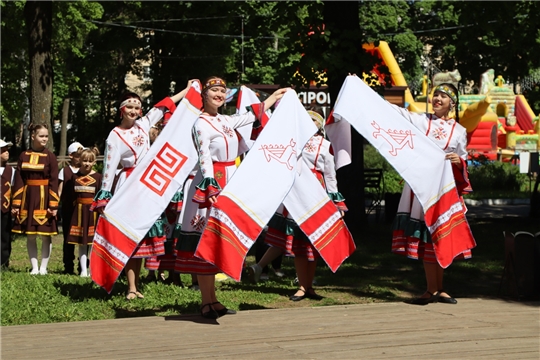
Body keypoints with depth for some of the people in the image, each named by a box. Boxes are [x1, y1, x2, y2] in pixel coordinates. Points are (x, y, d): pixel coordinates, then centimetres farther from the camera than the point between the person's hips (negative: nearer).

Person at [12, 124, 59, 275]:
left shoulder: (50, 156, -2)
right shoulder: (24, 156, 4)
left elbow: (54, 182, -6)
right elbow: (19, 181, 4)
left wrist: (53, 205, -12)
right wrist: (16, 204, -1)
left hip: (44, 199, -2)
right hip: (28, 199, 2)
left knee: (46, 235, 1)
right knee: (30, 235, 5)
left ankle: (43, 267, 9)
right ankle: (34, 267, 12)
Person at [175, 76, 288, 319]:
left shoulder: (224, 121, 15)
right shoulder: (202, 124, -10)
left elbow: (251, 116, 32)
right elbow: (204, 157, -21)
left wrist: (275, 96, 41)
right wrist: (210, 185, -33)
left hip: (229, 185, 9)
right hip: (213, 184, -9)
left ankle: (212, 301, 14)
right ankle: (207, 303, -5)